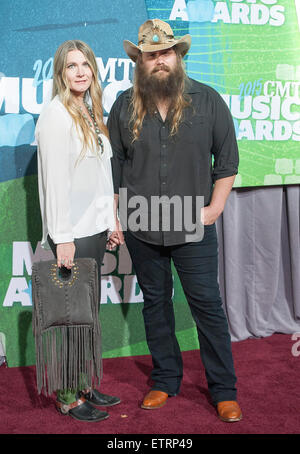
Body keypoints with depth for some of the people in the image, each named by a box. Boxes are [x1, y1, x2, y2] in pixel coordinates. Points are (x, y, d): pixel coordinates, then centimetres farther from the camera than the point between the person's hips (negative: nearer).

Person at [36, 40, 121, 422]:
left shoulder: (91, 112, 14)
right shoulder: (57, 115, -12)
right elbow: (55, 179, -17)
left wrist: (111, 220, 15)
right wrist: (63, 237, -19)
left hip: (95, 228, 8)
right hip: (72, 234, -8)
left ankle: (85, 386, 28)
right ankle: (68, 396, 15)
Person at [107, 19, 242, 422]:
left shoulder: (207, 100, 0)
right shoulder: (124, 106, 4)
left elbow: (227, 158, 3)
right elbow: (113, 166, 8)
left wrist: (215, 207, -5)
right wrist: (113, 217, 4)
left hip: (193, 228, -2)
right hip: (141, 229, 2)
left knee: (208, 306, 2)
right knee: (155, 304, 13)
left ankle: (224, 391, 16)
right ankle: (165, 381, 29)